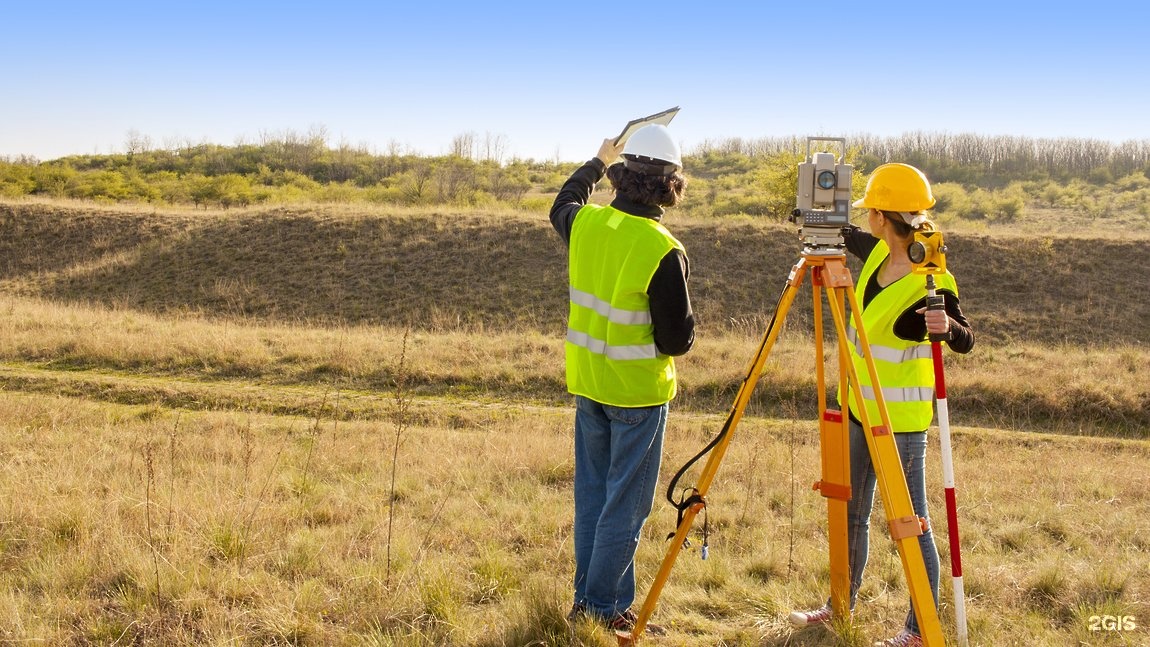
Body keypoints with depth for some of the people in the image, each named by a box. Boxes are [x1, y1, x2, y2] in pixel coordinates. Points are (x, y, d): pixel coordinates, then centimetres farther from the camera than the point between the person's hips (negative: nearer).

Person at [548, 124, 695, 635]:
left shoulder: (585, 223, -4)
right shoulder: (664, 252, -21)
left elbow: (561, 205, 23)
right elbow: (677, 340, -16)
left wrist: (597, 162, 36)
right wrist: (686, 319, 5)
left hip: (587, 383, 6)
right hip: (638, 392, -6)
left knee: (592, 496, 17)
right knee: (625, 506, 4)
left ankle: (589, 598, 26)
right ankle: (600, 608, 10)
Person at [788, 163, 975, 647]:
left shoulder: (931, 283, -21)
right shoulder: (879, 254, 1)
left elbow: (966, 341, -22)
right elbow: (848, 237, 21)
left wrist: (947, 327, -43)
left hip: (901, 418, -9)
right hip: (860, 408, 9)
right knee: (850, 515, 19)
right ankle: (841, 606, 35)